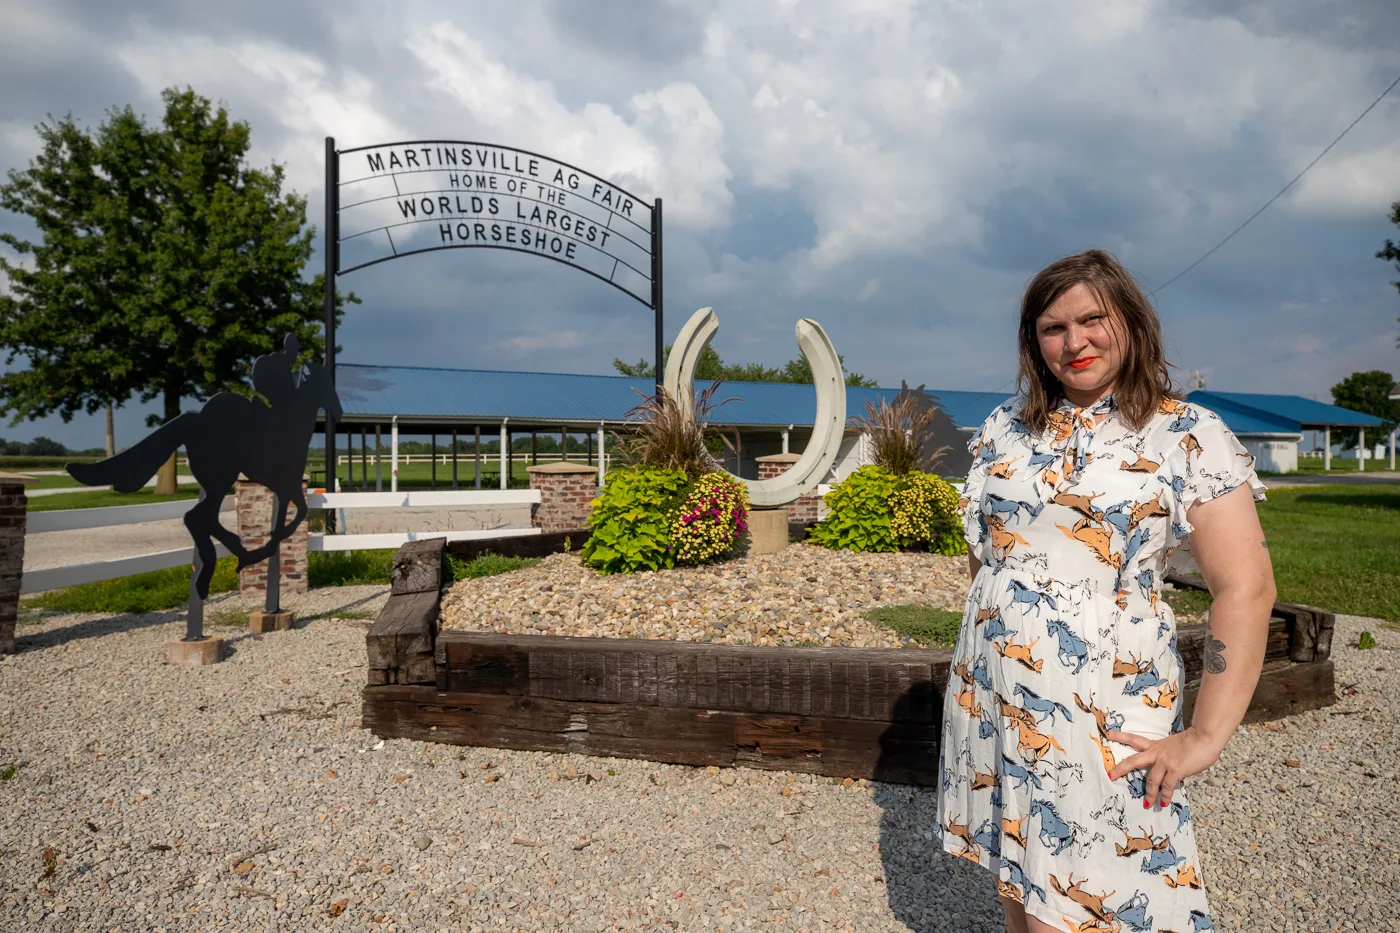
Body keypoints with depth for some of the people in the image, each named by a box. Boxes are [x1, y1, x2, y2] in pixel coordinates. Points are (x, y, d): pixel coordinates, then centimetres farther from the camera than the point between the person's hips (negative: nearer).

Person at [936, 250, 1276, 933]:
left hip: (1101, 712, -4)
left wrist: (1205, 738, -15)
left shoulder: (1192, 437, -7)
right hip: (988, 692, 5)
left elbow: (1245, 590, -11)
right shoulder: (1006, 424, 6)